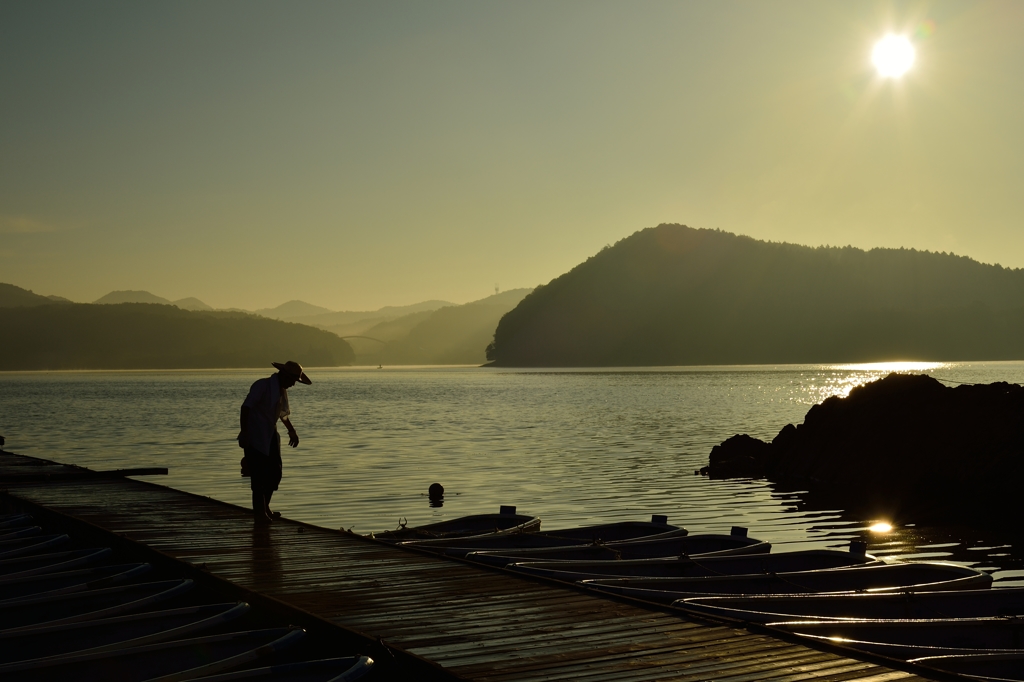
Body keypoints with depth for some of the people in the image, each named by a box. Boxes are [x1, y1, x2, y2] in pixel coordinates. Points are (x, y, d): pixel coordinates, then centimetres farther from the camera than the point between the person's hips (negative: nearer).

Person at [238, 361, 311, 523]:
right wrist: (244, 432, -29)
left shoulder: (282, 390, 10)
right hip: (255, 438, -8)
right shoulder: (262, 385, -16)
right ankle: (259, 513, 3)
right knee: (259, 476, -7)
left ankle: (265, 508, 24)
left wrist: (292, 431, 26)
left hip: (271, 437, 8)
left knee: (275, 473, 9)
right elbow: (246, 407, -23)